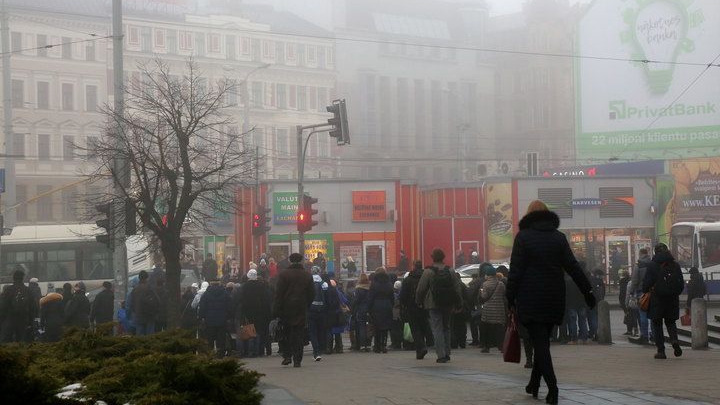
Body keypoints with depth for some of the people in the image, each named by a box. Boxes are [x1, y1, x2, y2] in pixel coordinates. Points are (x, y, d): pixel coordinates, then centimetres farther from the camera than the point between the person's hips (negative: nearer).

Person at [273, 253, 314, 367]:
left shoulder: (283, 275, -6)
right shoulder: (307, 276, 2)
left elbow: (279, 293, -8)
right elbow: (312, 294, 6)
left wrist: (276, 309, -5)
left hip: (286, 309, -1)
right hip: (301, 309, 1)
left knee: (286, 333, 13)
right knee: (299, 334, 3)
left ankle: (287, 356, 8)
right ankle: (297, 360, -1)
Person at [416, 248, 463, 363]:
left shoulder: (428, 272, -9)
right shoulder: (450, 272, 3)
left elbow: (421, 289, -6)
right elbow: (457, 289, 5)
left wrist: (419, 301, 9)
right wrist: (458, 304, 11)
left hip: (434, 306, -4)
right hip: (448, 305, 4)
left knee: (437, 329, -4)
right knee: (446, 328, 17)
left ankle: (441, 355, -13)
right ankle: (447, 353, 18)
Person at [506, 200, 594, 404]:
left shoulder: (523, 236, -4)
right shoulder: (559, 237, 6)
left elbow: (515, 270, -8)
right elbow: (573, 267, 5)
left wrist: (510, 297, -5)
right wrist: (588, 291, 8)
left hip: (530, 299, -4)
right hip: (554, 299, 4)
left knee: (539, 342, -6)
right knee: (543, 340, 16)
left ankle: (552, 386, -18)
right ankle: (534, 384, 22)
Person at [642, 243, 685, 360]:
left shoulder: (652, 265, -8)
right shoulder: (675, 265, 3)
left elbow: (646, 283, -9)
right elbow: (681, 284, 6)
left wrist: (646, 292, 9)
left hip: (657, 299, -3)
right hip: (672, 300, 3)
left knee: (657, 324, 7)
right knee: (670, 322, 17)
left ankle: (661, 350, 3)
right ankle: (674, 340, -12)